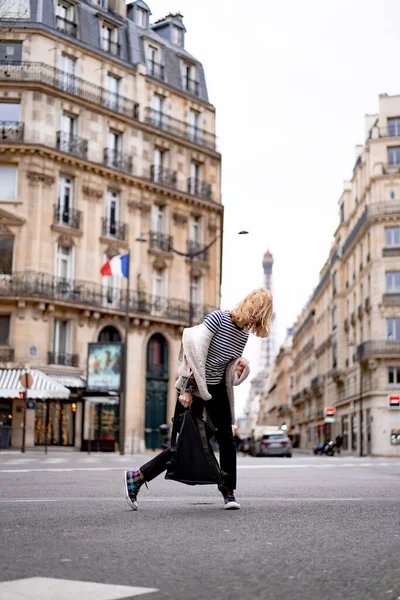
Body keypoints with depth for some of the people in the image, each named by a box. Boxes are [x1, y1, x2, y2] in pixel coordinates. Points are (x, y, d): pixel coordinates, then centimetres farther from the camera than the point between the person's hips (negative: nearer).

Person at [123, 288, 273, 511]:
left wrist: (241, 368, -9)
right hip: (193, 388, -6)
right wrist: (187, 390, -22)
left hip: (217, 390, 7)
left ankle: (229, 492, 12)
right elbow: (196, 353, -21)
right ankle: (135, 478, 4)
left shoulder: (244, 336, 4)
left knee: (226, 439, 1)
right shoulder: (218, 318, -17)